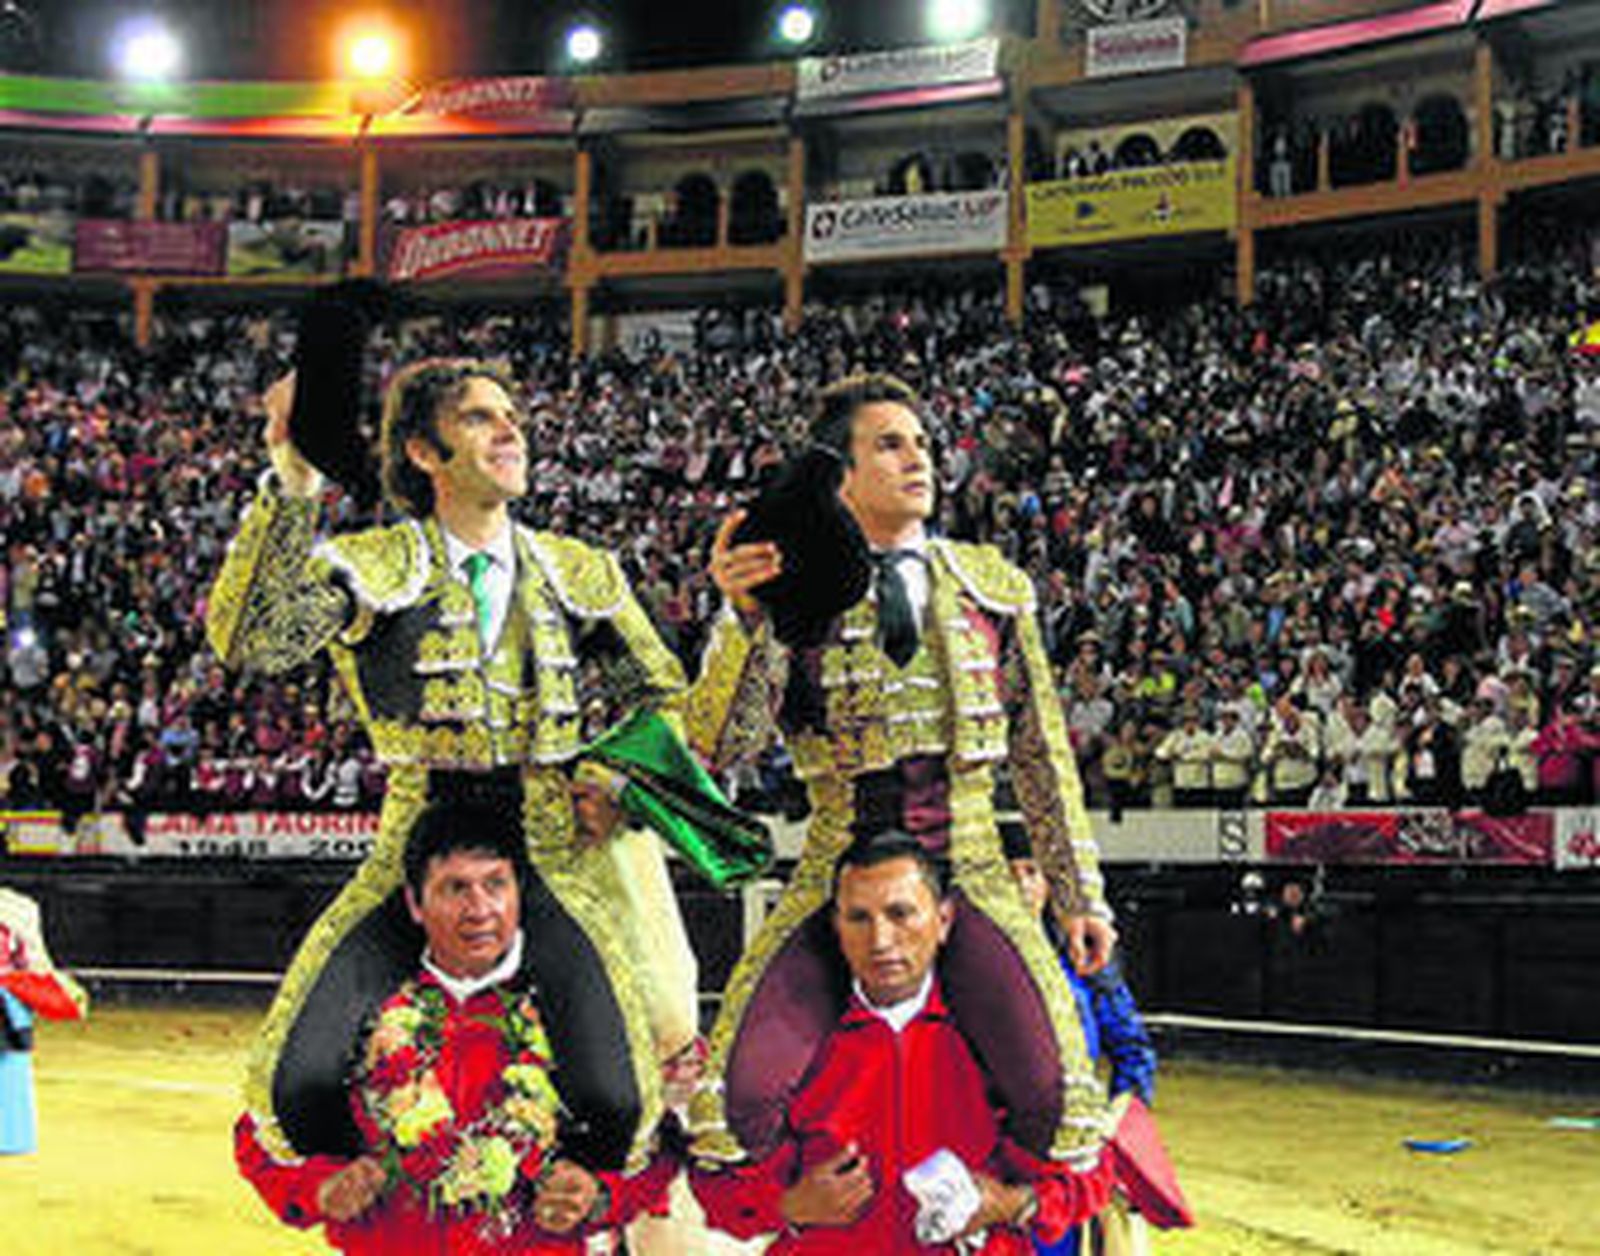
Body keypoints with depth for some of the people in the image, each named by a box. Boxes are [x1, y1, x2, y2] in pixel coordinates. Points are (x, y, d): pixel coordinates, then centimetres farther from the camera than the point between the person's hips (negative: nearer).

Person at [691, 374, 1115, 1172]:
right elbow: (719, 745, -10)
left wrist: (1080, 896, 15)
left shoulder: (993, 587, 12)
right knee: (746, 1091, -21)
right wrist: (744, 616, -25)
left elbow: (1041, 754, 17)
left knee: (1055, 1091, -20)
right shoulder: (796, 593, 2)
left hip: (971, 878, 2)